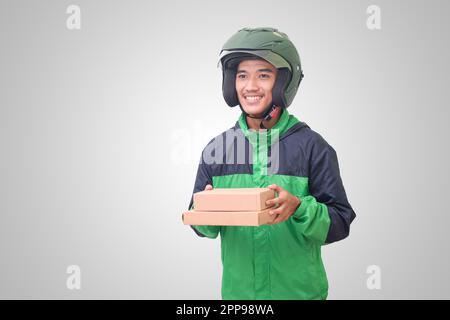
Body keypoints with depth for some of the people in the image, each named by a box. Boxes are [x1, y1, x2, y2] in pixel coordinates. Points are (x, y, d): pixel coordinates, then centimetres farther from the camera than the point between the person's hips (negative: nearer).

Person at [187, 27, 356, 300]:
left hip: (299, 290, -2)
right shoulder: (216, 149, -1)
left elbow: (340, 223, -9)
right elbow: (204, 228, 5)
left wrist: (298, 208, -26)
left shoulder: (312, 146, -10)